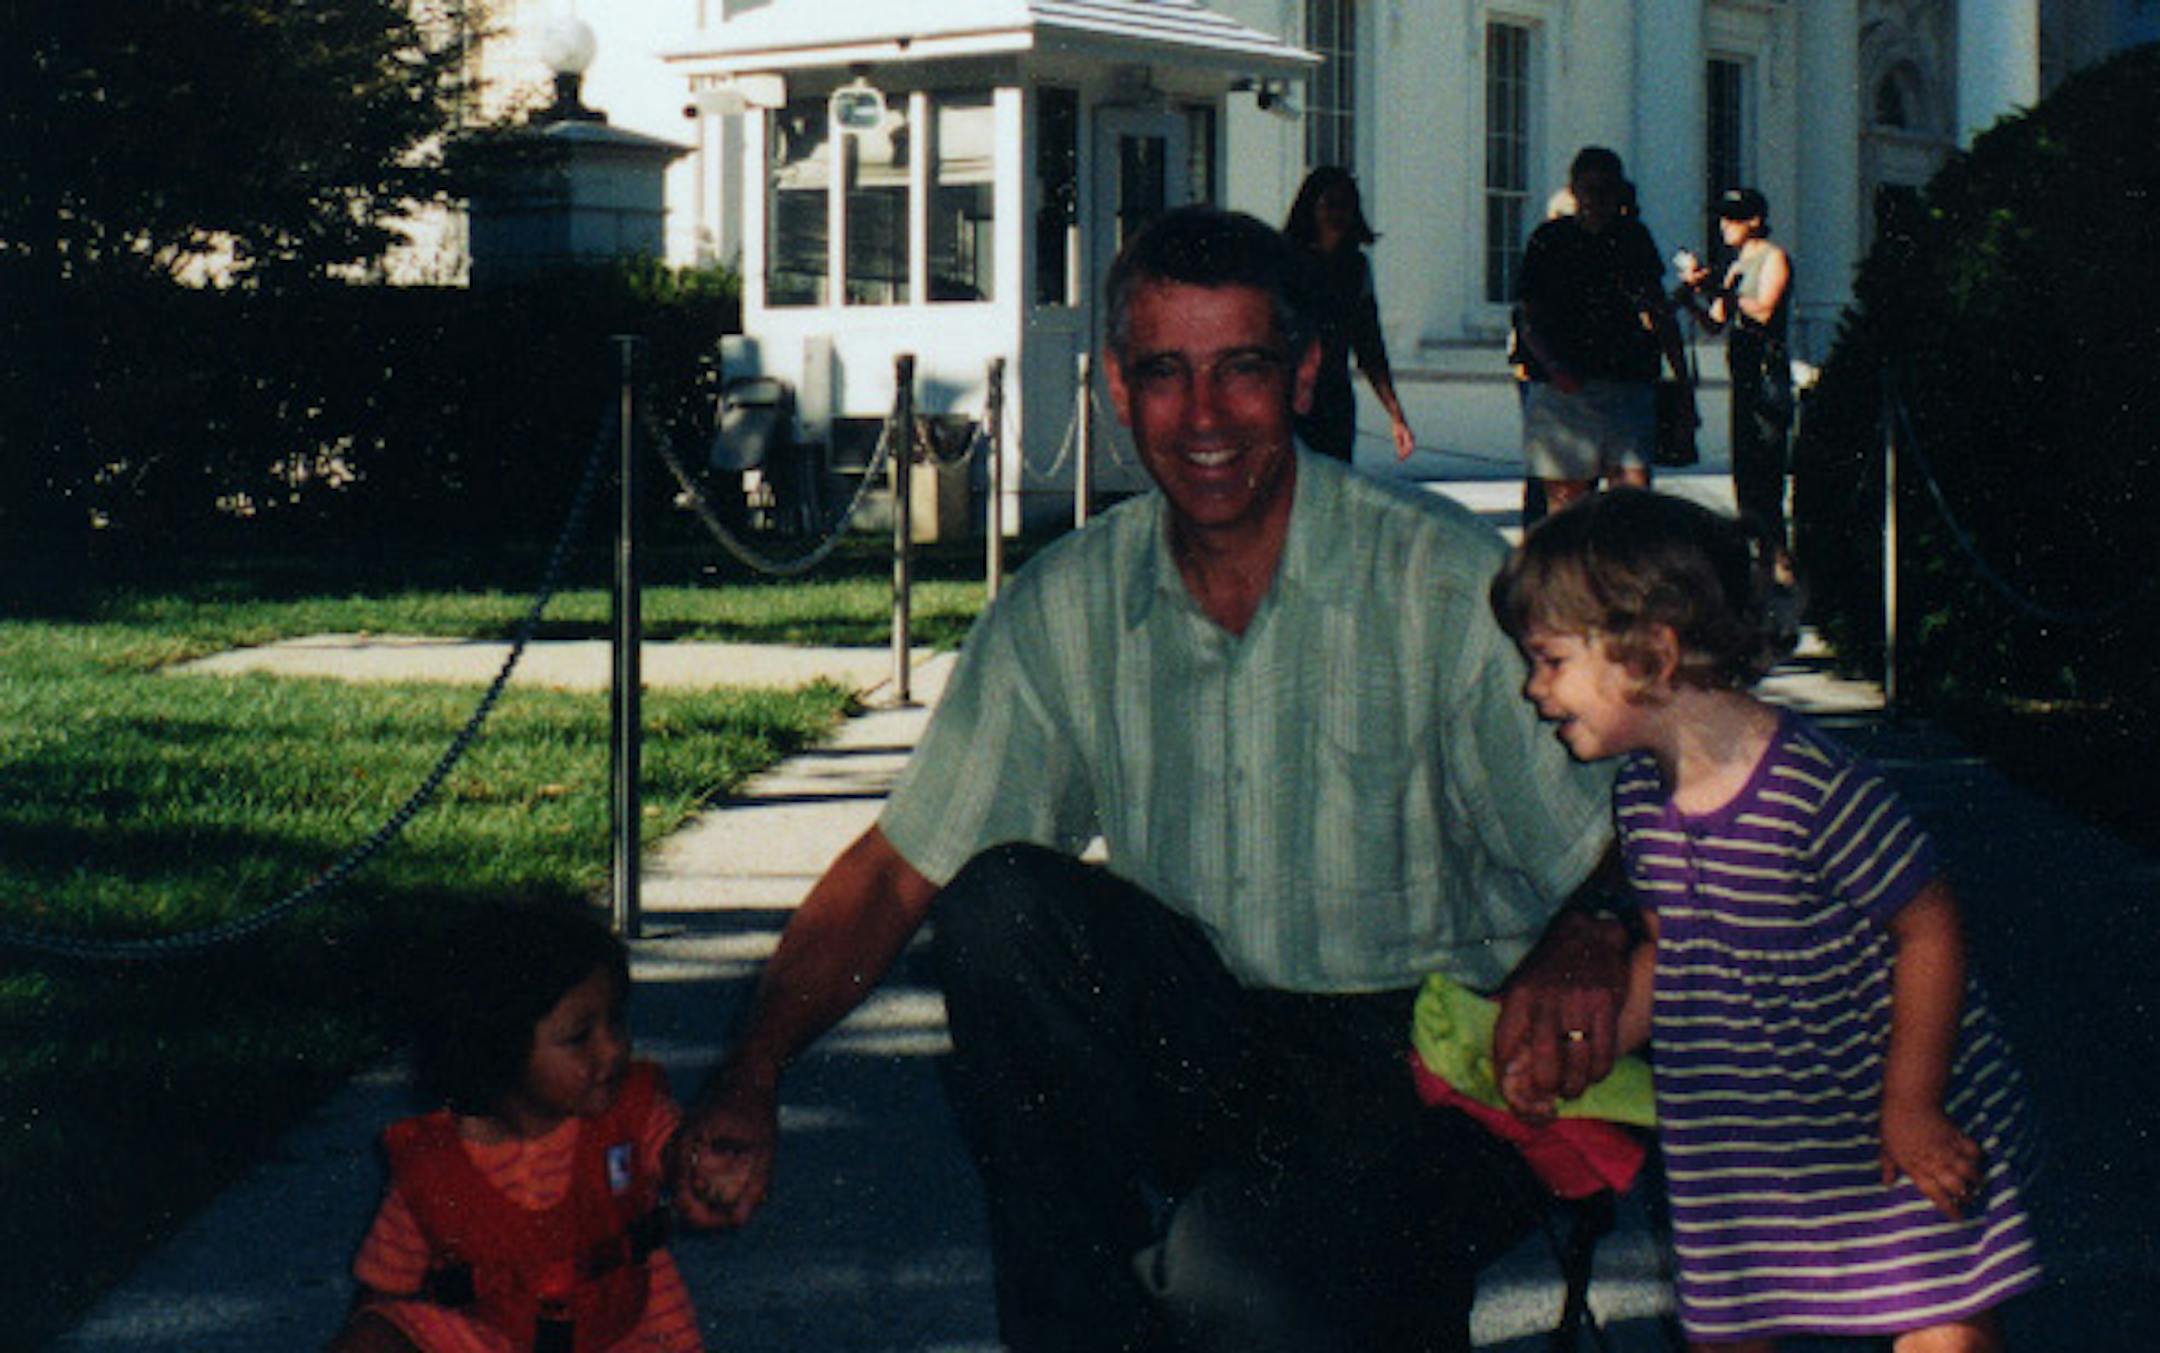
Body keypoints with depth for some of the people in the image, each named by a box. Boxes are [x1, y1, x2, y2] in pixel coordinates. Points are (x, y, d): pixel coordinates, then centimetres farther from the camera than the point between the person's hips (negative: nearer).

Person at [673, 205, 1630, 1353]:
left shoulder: (1447, 581, -9)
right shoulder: (1064, 610, 2)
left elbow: (1625, 849, -9)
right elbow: (896, 870, 1)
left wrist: (1588, 942, -34)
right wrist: (747, 1082, -13)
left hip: (1436, 1056, -4)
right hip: (1210, 1042, 4)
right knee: (1001, 901, -23)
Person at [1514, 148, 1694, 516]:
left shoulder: (1634, 238, 11)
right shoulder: (1549, 240, 3)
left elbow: (1660, 312, 16)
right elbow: (1530, 322, 1)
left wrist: (1682, 379, 12)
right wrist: (1554, 367, -16)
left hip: (1628, 385, 2)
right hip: (1564, 389, -2)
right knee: (1565, 496, 1)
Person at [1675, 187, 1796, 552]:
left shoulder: (1773, 258, -3)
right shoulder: (1738, 265, 21)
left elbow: (1763, 311, -17)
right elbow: (1716, 322, 16)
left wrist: (1719, 292, -19)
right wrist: (1694, 290, 2)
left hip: (1767, 373, -8)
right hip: (1743, 374, 8)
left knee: (1763, 475, -13)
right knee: (1744, 475, 7)